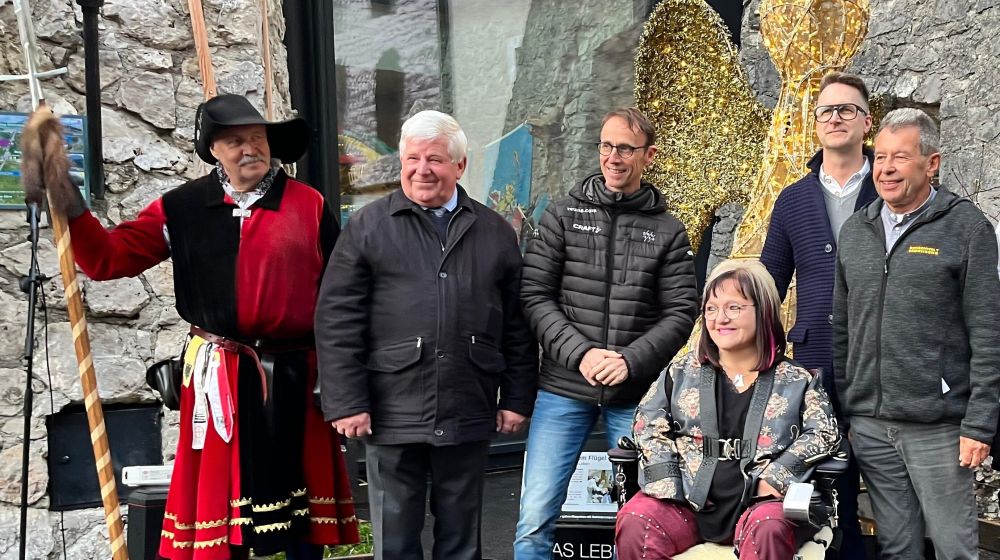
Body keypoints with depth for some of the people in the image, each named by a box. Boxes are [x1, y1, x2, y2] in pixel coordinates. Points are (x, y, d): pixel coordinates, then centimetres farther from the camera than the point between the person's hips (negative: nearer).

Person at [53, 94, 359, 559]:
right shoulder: (182, 208, 3)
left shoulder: (309, 205, 1)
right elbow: (107, 259, 1)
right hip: (220, 375, 1)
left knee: (301, 490, 12)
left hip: (294, 374, 0)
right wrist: (71, 207, -14)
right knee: (219, 491, 8)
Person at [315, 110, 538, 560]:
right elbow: (337, 321, -3)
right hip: (392, 416, -2)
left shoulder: (495, 232, 9)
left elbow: (517, 325, 10)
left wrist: (517, 399, 7)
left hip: (468, 417, 2)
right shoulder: (367, 227, 1)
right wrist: (347, 403, -9)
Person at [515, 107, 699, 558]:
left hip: (636, 394, 1)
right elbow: (534, 297, -1)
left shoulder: (668, 231, 6)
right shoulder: (563, 216, 4)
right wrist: (580, 353, -14)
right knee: (536, 518, -2)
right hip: (564, 388, 0)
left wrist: (630, 361, -14)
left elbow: (681, 313, 0)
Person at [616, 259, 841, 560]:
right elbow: (650, 426, 11)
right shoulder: (682, 372, 13)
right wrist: (666, 486, -4)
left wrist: (773, 476, -11)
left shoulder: (797, 380, 9)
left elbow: (825, 433, 1)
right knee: (634, 523, -28)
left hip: (757, 501, -1)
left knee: (769, 529, -37)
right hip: (686, 499, 2)